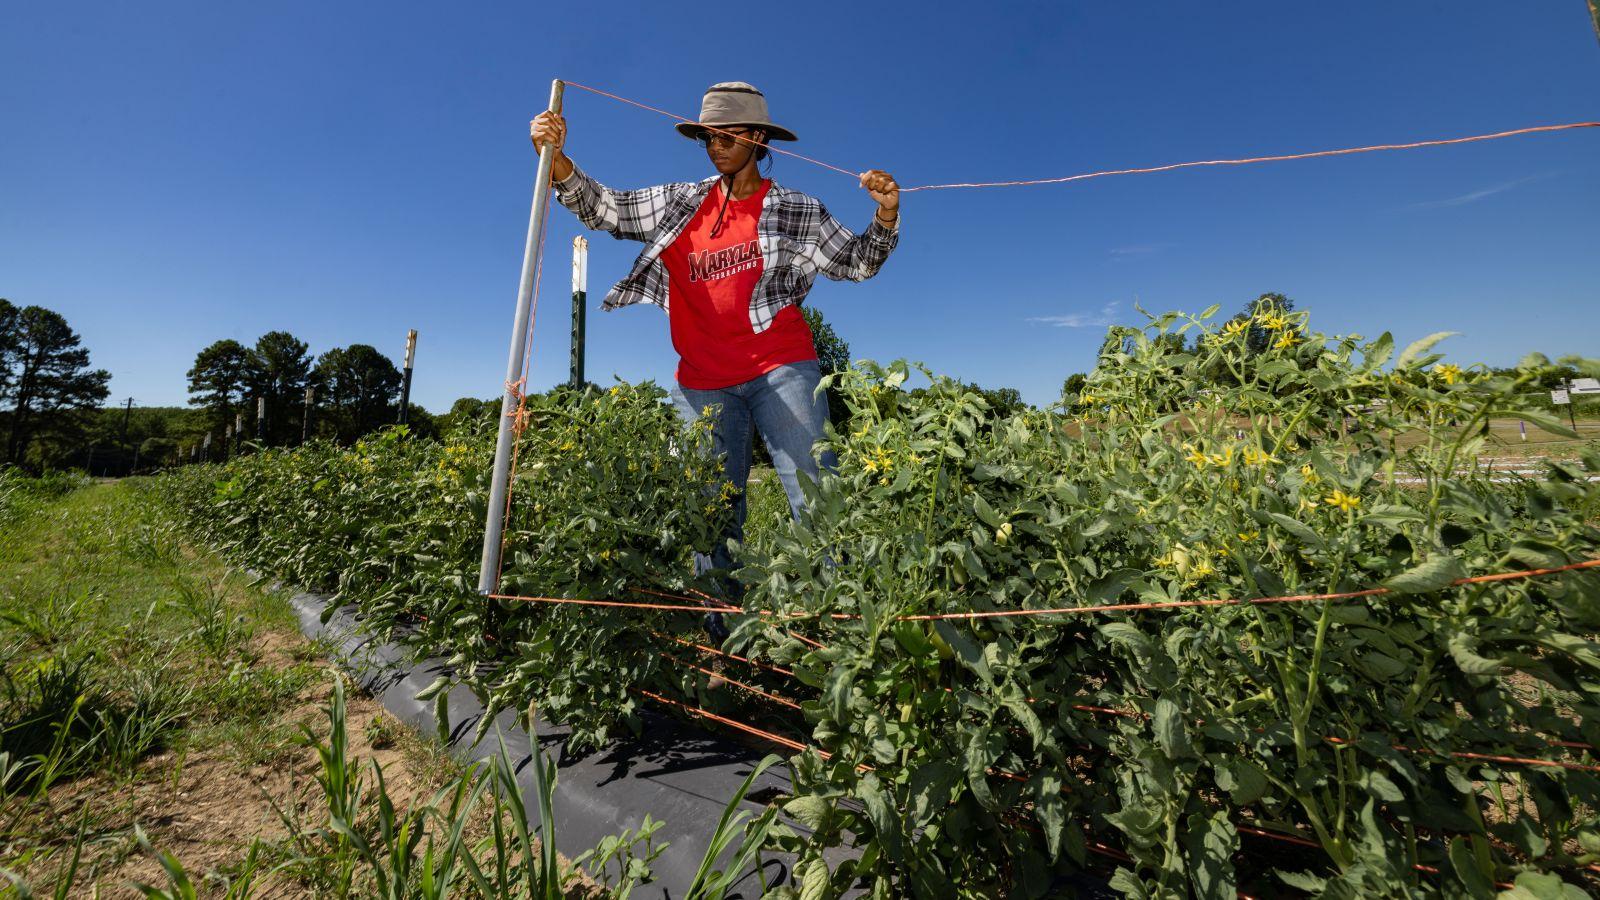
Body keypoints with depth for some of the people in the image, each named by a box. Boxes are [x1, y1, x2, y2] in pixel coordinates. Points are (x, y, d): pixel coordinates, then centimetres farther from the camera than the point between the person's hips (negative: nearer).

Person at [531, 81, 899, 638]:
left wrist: (887, 214, -5)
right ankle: (721, 632, 20)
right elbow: (605, 210, 16)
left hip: (781, 372, -3)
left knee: (814, 498, -9)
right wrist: (557, 159, 1)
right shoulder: (681, 202, 16)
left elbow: (857, 262, 11)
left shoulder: (794, 209, 9)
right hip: (703, 384, 3)